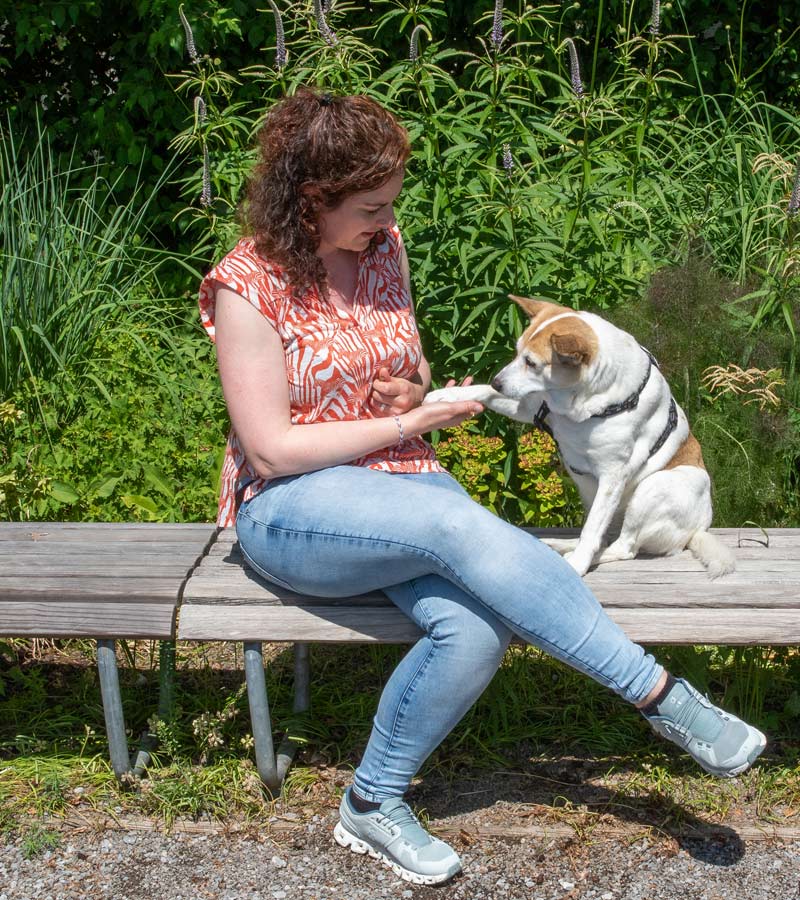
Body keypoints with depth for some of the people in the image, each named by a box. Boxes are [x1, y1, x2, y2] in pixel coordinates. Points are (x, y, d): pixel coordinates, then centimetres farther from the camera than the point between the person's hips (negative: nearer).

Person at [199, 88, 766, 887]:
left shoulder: (383, 248, 7)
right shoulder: (248, 286, -12)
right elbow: (271, 449, -14)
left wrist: (413, 387, -5)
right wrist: (408, 424, -13)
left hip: (404, 488, 5)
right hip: (291, 508, -5)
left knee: (476, 630, -27)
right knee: (461, 524, -35)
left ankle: (372, 804, -5)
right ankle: (660, 696, -27)